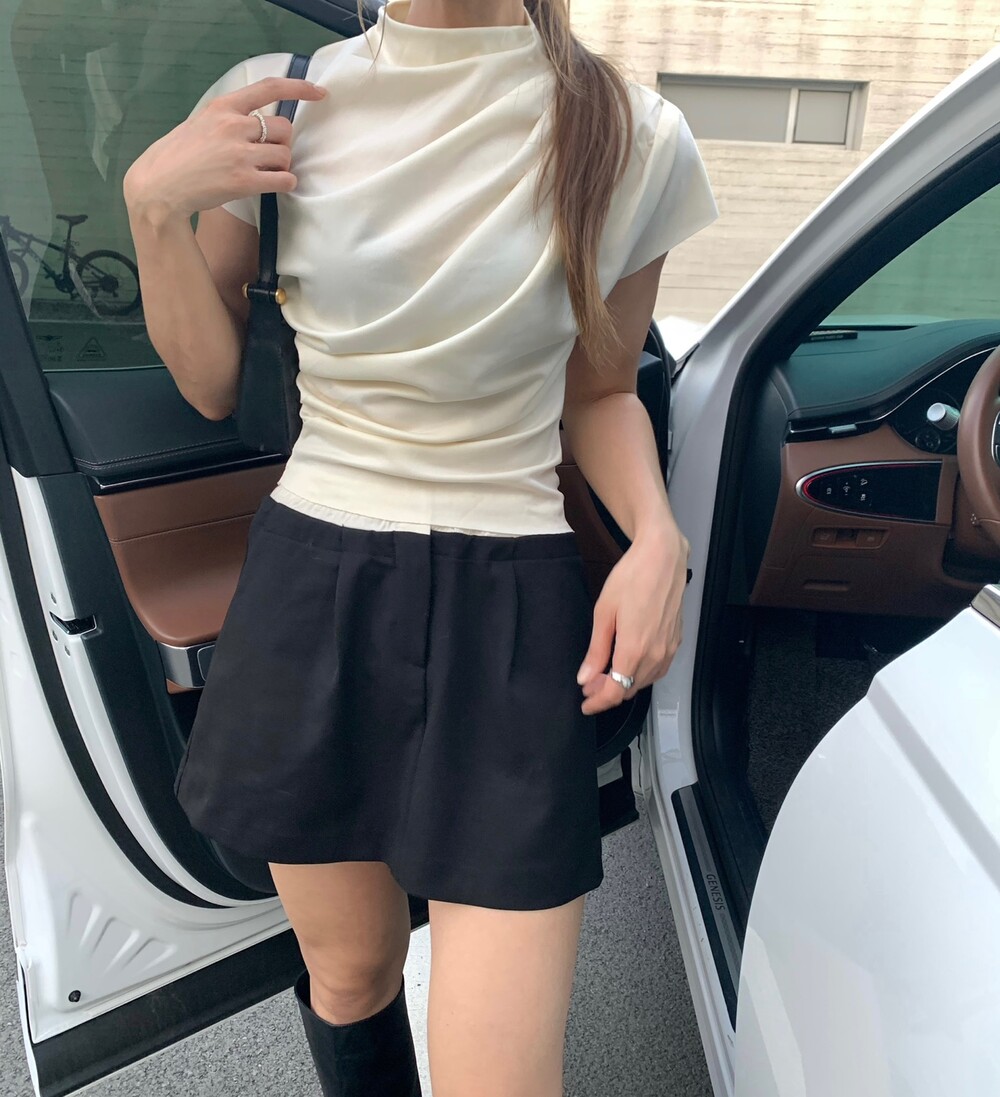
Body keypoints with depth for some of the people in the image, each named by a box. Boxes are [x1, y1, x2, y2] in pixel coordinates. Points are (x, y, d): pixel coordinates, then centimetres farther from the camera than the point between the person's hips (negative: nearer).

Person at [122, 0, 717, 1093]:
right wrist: (154, 205, -8)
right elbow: (211, 385, 7)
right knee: (349, 974, 20)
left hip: (507, 608, -1)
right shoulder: (277, 104, 1)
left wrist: (657, 535, -8)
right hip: (310, 589, 2)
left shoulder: (632, 138, -3)